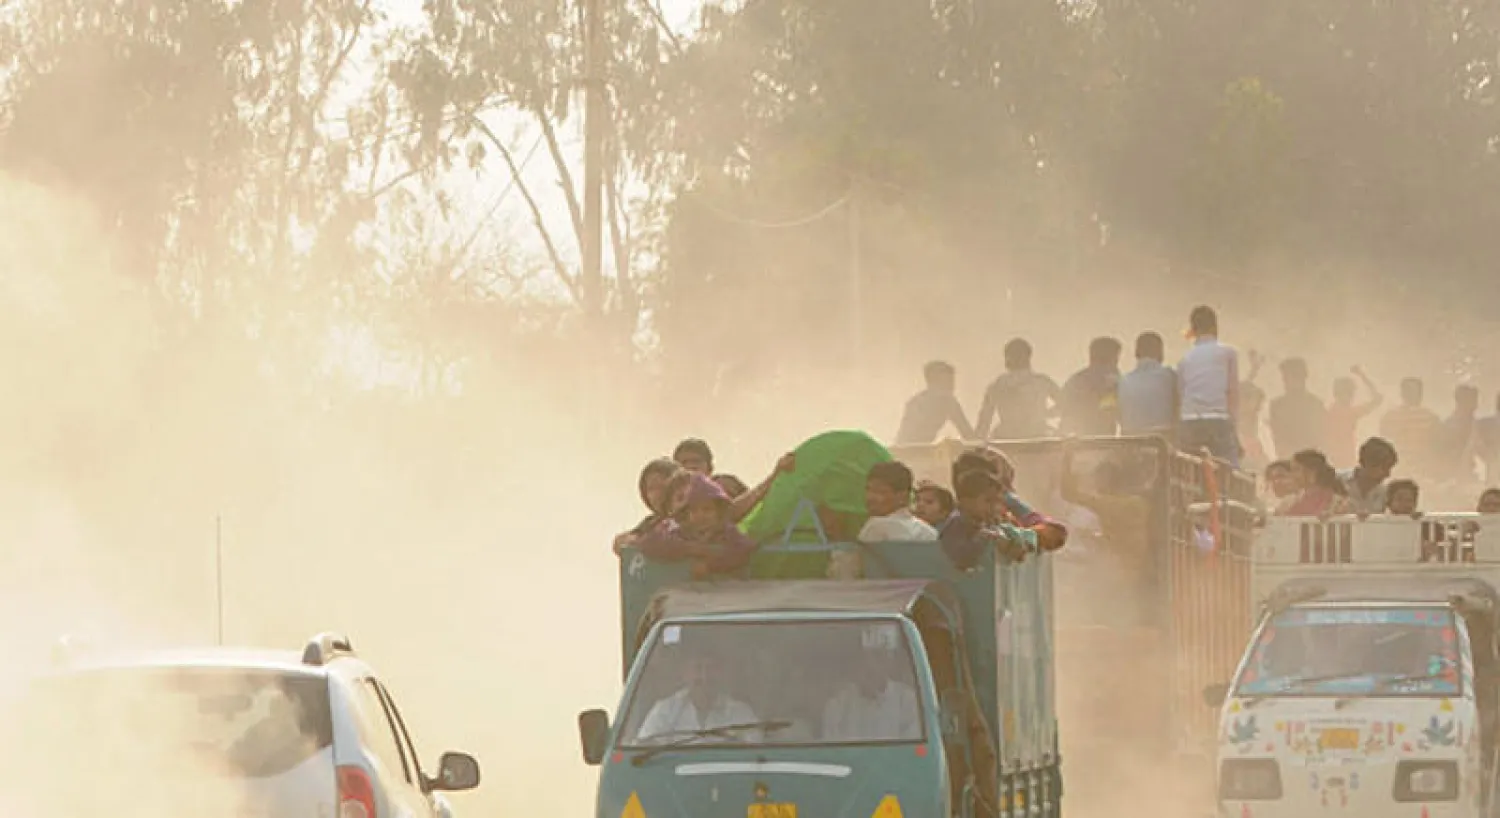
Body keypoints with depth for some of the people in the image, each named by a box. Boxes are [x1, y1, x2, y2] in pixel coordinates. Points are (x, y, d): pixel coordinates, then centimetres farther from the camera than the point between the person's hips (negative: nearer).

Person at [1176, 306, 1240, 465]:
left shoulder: (1185, 358, 18)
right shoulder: (1228, 352, 9)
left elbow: (1179, 396, 13)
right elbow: (1233, 391, 3)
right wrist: (1234, 428, 6)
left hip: (1188, 422, 3)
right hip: (1218, 421, -3)